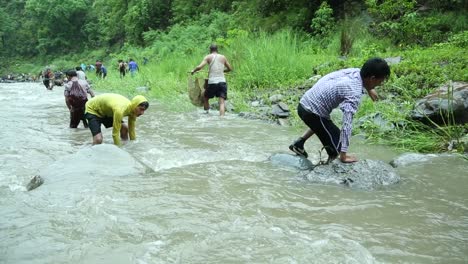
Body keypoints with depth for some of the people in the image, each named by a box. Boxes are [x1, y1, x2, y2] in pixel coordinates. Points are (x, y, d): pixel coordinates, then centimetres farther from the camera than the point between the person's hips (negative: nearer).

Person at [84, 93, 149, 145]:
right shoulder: (120, 110, -41)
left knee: (124, 128, 5)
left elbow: (132, 129, -4)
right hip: (92, 109, -8)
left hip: (106, 111, 8)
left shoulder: (133, 109, -16)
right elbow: (115, 133, -34)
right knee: (98, 139, -24)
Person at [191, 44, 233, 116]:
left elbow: (199, 67, -8)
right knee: (222, 102, -3)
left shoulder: (208, 57, 4)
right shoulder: (223, 57, 14)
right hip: (222, 82, 2)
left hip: (212, 82, -2)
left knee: (205, 97, 21)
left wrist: (193, 71, 11)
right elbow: (230, 69, 24)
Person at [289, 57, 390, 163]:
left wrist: (369, 89, 34)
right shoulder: (354, 94, -24)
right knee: (336, 148, 3)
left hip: (304, 104, 9)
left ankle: (299, 144, 34)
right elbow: (347, 125, -28)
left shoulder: (355, 71, -2)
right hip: (312, 112, -9)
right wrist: (343, 155, -25)